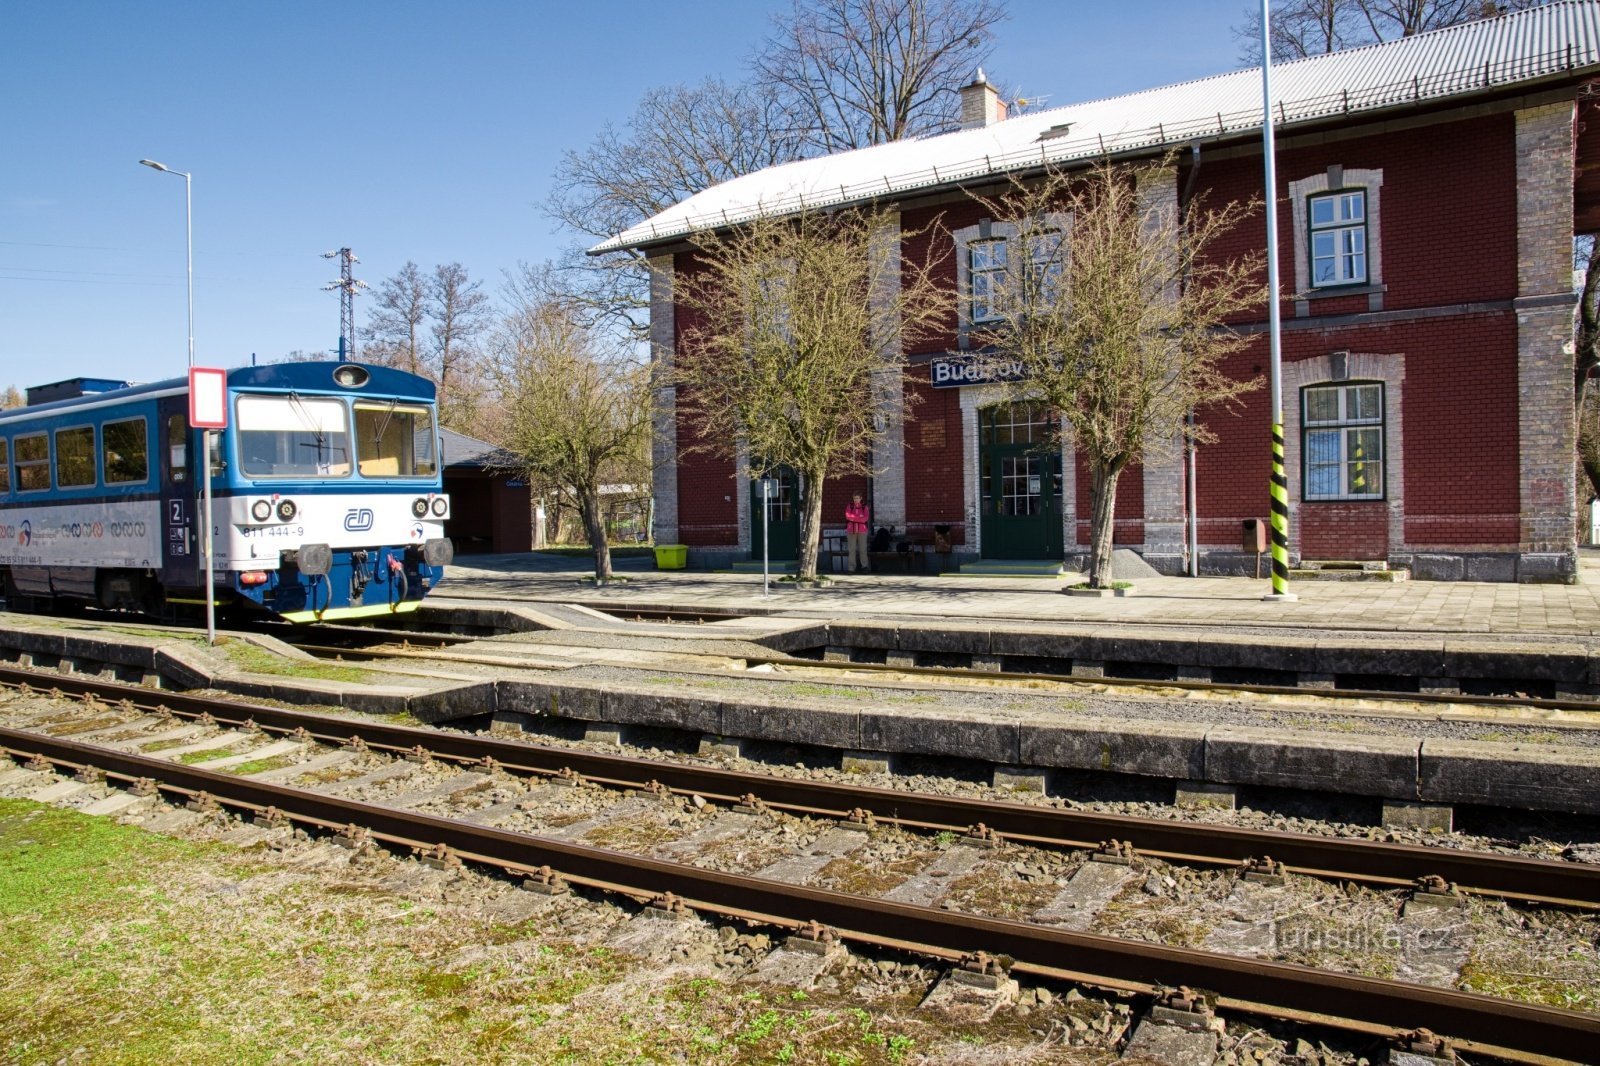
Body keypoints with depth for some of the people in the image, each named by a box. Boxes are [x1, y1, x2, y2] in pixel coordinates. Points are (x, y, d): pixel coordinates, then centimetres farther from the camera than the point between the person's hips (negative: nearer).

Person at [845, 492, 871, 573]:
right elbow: (848, 516, -7)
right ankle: (851, 568, 0)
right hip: (851, 530, 1)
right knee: (851, 549, -1)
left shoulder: (864, 507, 6)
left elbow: (865, 518, -7)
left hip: (862, 530, -1)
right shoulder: (850, 506, 8)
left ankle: (864, 567, 0)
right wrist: (860, 517, -10)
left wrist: (854, 518, -10)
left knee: (863, 549, -2)